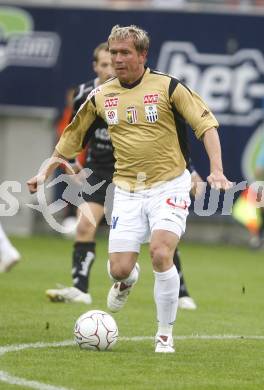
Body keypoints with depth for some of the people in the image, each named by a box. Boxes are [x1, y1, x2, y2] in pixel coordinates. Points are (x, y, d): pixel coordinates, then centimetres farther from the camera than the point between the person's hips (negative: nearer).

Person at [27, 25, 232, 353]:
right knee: (118, 269, -5)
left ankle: (165, 335, -5)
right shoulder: (100, 97, 5)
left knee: (160, 254, -23)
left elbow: (206, 124, -7)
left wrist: (216, 170, -18)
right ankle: (127, 281, 37)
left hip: (169, 186, -3)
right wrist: (46, 172, 18)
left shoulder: (168, 87, -6)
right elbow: (72, 136, 20)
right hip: (127, 190, 3)